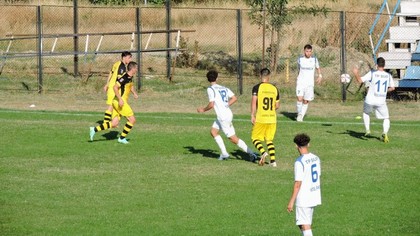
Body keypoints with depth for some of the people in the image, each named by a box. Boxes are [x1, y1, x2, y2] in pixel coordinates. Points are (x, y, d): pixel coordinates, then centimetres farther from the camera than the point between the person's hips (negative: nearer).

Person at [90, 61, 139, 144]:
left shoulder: (130, 77, 13)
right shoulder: (124, 77, -17)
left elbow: (131, 86, 34)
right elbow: (115, 87, -23)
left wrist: (135, 93, 16)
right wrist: (120, 99, -26)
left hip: (118, 102, 9)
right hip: (120, 102, -9)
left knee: (114, 124, 5)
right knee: (132, 120, -5)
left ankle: (95, 129, 2)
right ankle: (122, 138, 3)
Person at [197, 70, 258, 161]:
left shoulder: (210, 89, -9)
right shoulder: (224, 88, 12)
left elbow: (211, 105, -17)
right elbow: (234, 98, 7)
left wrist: (203, 109, 1)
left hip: (223, 116, -8)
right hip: (228, 113, 8)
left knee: (233, 138, -4)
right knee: (213, 131, 17)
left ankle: (251, 153, -7)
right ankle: (224, 153, 12)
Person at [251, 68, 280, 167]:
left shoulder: (257, 87, -5)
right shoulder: (274, 88, 7)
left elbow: (254, 101, -14)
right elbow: (277, 106, 11)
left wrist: (252, 116, -11)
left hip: (260, 118, -4)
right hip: (272, 118, 4)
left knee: (255, 138, 8)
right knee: (269, 140, 15)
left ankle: (263, 152, -17)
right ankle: (273, 160, 6)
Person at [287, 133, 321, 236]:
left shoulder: (300, 162, -18)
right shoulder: (316, 158, 5)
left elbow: (298, 184, -18)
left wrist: (291, 202, -13)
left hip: (304, 199, -8)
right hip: (315, 197, 8)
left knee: (305, 226, -4)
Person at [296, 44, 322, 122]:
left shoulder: (314, 59, 0)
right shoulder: (300, 59, 1)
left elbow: (318, 68, 17)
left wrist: (320, 76, 2)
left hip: (310, 83, 1)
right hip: (301, 82, -1)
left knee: (306, 101, 2)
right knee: (300, 99, -17)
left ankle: (301, 117, 15)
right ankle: (299, 114, 3)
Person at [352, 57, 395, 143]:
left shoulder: (372, 74, -10)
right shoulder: (388, 75, 0)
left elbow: (360, 80, -12)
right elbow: (392, 88, 12)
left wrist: (356, 73, 4)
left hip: (370, 101, -1)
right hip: (381, 102, 1)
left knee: (365, 113, 30)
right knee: (386, 119, 12)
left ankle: (367, 130, 19)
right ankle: (385, 133, -15)